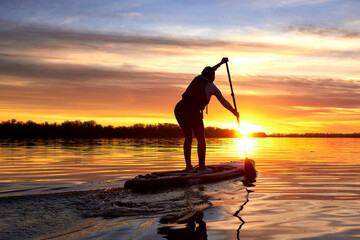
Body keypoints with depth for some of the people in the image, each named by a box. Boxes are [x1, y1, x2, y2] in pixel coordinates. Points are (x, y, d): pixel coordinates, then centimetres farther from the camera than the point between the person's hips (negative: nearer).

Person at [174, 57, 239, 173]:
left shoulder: (197, 78, 26)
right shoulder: (212, 87, 14)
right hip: (192, 111, -6)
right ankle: (202, 167, 8)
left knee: (188, 138, 20)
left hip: (179, 108, 6)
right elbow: (224, 102, 25)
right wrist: (234, 112, 42)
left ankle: (188, 166, 19)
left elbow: (208, 73, 50)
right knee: (201, 139, 9)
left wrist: (220, 63, 61)